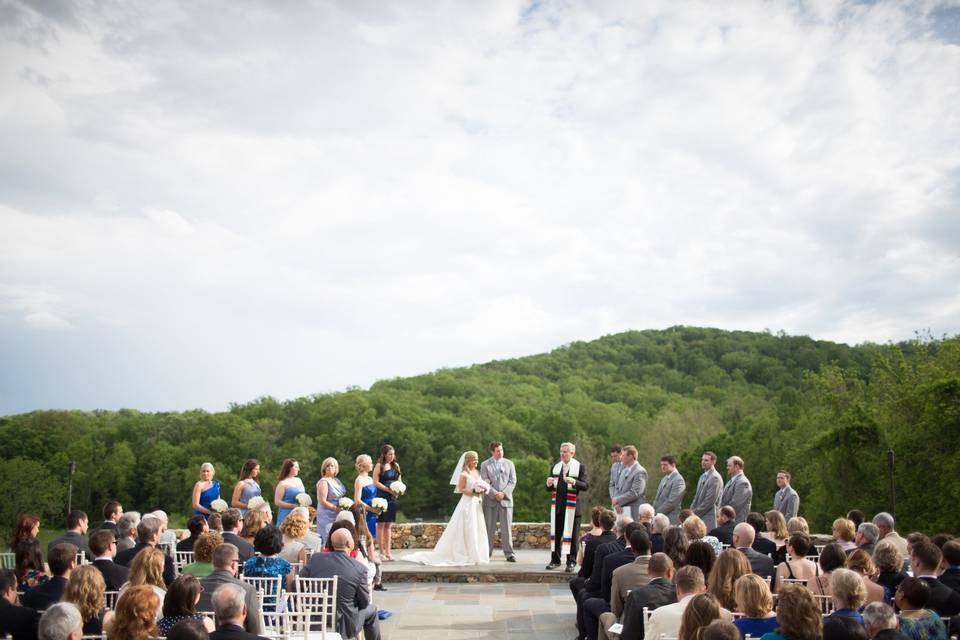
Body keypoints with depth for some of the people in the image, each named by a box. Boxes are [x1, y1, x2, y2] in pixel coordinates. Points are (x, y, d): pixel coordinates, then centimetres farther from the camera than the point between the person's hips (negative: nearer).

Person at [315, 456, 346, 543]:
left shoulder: (337, 480, 13)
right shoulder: (323, 482, -10)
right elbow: (323, 501, -16)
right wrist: (337, 509, -18)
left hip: (338, 516, 7)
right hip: (328, 517, -7)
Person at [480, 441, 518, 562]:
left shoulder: (509, 463, 11)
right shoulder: (485, 465, 6)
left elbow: (513, 481, 5)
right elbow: (485, 482, -2)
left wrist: (503, 493, -9)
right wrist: (495, 494, -13)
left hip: (506, 499, 1)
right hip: (490, 500, -1)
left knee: (507, 528, -1)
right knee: (489, 528, 2)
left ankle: (509, 554, 1)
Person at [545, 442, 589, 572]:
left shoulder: (580, 467, -2)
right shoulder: (555, 467, 12)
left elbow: (586, 486, -9)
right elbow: (549, 489, 14)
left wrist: (574, 482, -27)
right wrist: (549, 484, -10)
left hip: (572, 506, -4)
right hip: (557, 506, 4)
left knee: (572, 535, 1)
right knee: (555, 534, 7)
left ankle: (571, 562, 10)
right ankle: (555, 560, 16)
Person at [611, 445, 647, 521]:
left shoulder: (640, 472, -12)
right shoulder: (622, 467, 13)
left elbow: (634, 493, -18)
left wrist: (617, 500, -12)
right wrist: (616, 503, -2)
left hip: (632, 512, -7)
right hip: (619, 509, 7)